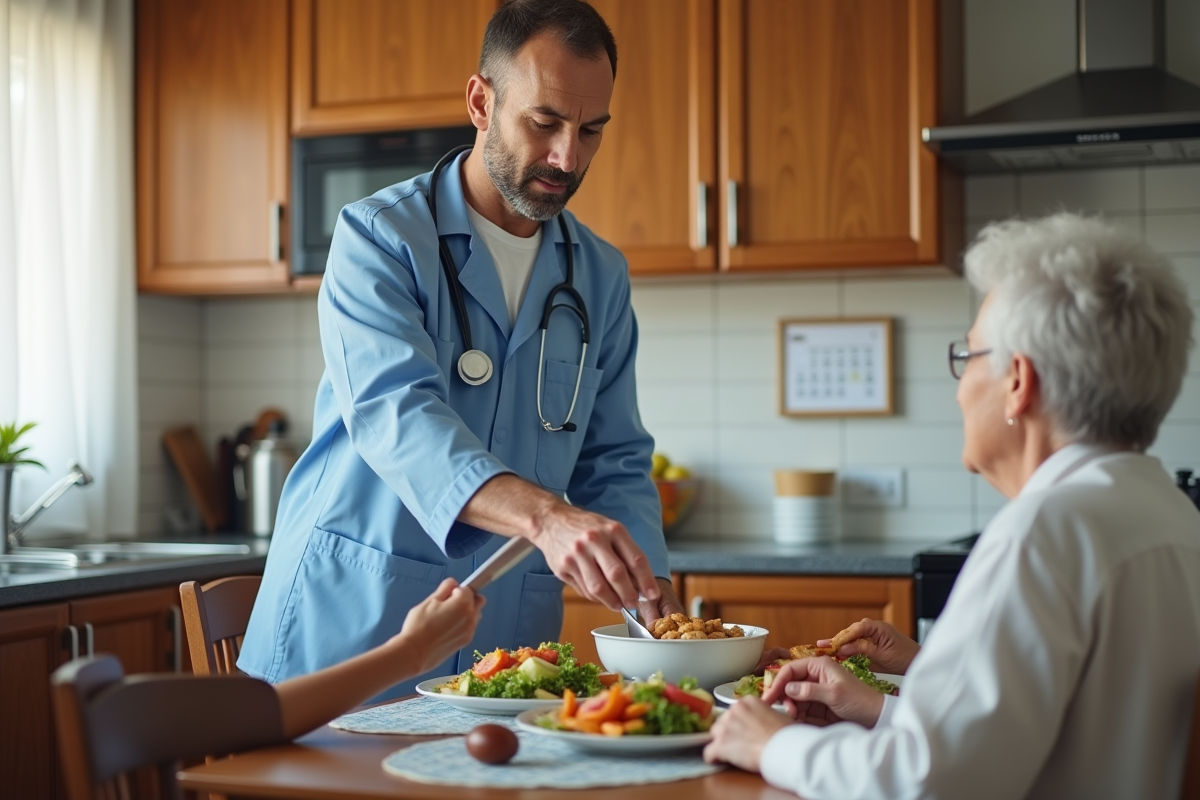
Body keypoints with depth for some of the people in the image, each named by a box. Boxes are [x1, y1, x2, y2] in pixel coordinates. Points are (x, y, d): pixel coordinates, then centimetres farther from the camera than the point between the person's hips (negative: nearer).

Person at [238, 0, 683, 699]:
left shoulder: (602, 277, 9)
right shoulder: (379, 237, -7)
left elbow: (615, 461, 11)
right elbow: (393, 412, -23)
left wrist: (653, 590, -8)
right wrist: (544, 516, -39)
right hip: (350, 626, -4)